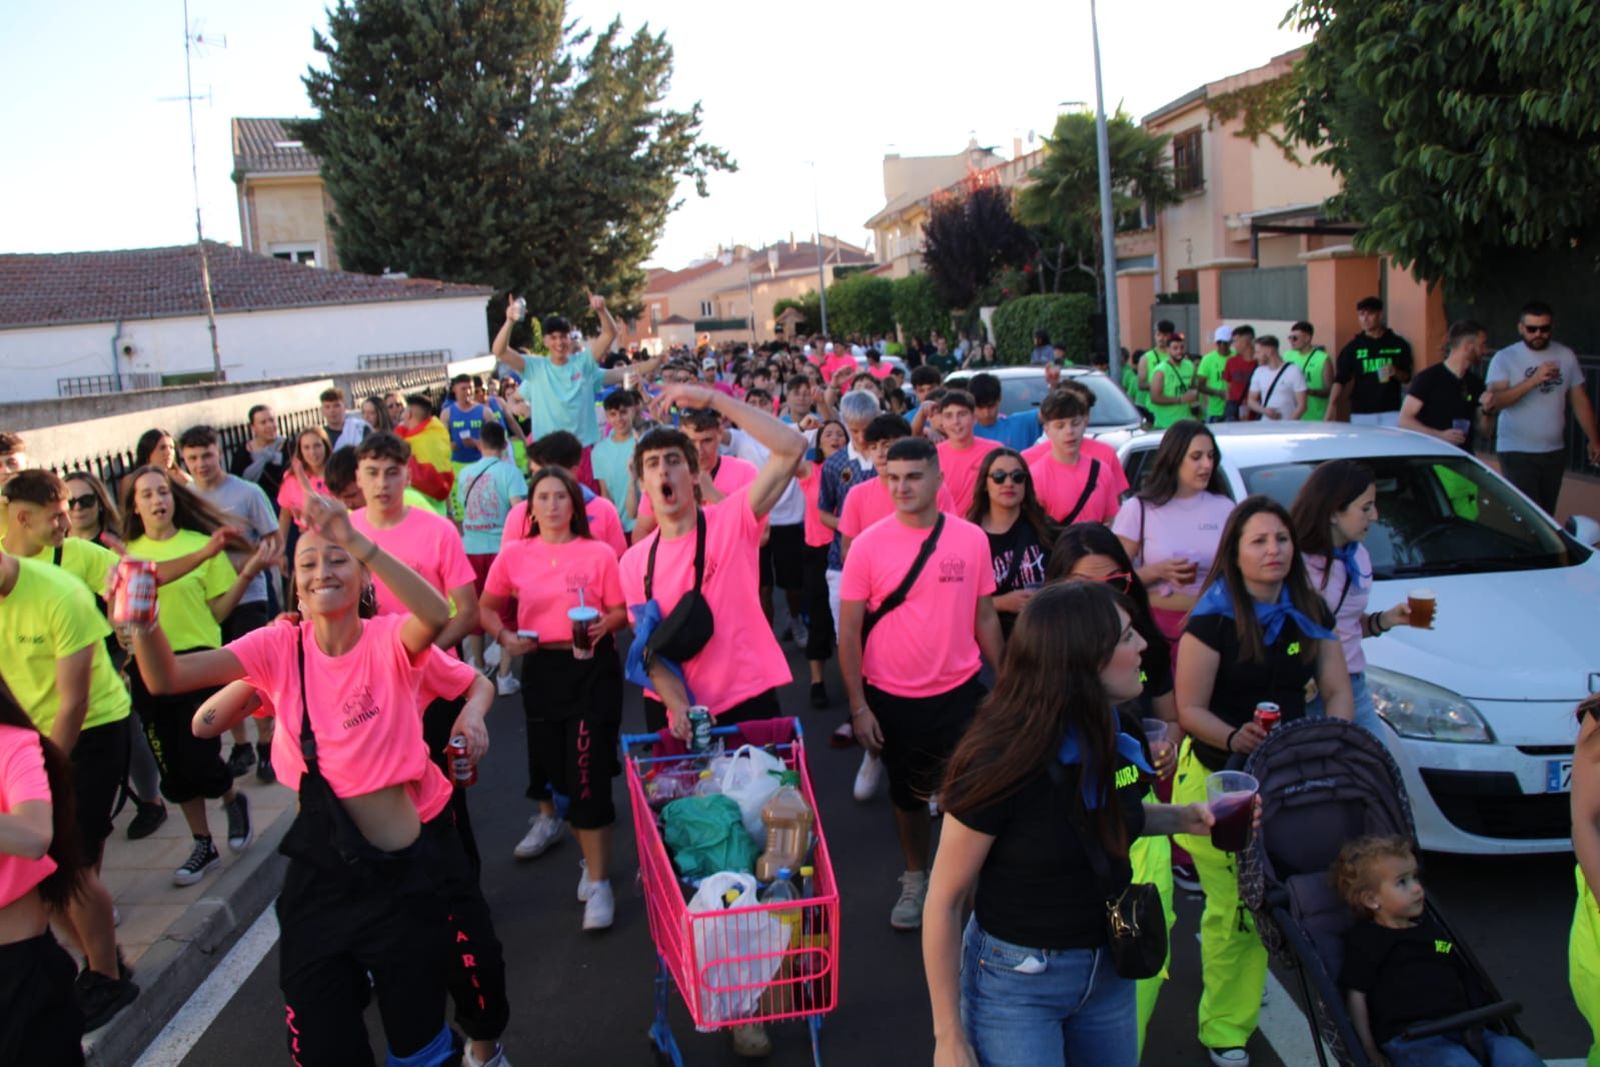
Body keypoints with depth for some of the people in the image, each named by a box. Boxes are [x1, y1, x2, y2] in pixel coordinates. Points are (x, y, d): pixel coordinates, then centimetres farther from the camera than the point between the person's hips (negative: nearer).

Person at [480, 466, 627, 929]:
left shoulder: (599, 553, -7)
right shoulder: (514, 554, 1)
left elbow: (620, 611, 0)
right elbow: (487, 608, 11)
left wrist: (604, 625, -21)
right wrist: (504, 636, -8)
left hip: (592, 668, -3)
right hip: (540, 666, 3)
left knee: (589, 772, -9)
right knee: (547, 755, 20)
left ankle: (597, 879, -1)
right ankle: (547, 818, 55)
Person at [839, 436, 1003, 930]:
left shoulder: (972, 539, -6)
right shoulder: (868, 545, -10)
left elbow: (985, 618, 4)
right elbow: (849, 632, -6)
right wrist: (858, 707, -9)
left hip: (960, 693, 1)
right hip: (892, 698, 0)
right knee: (908, 794, 18)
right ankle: (915, 879, 40)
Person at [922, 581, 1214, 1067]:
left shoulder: (1118, 737, -6)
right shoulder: (1002, 764, -26)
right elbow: (944, 902, -18)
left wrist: (1183, 817, -3)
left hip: (1109, 971, 6)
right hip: (1015, 981, -6)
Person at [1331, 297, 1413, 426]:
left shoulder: (1398, 344, 3)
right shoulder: (1353, 347, 1)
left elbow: (1407, 377, 9)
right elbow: (1340, 380, -6)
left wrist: (1395, 373, -14)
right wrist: (1332, 406, -21)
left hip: (1391, 412, 0)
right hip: (1360, 413, 0)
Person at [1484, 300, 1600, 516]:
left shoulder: (1566, 356, 7)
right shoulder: (1505, 358, -5)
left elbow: (1580, 401, 12)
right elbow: (1492, 402, -18)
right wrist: (1534, 380, -26)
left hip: (1555, 452, 4)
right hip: (1517, 452, -4)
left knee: (1547, 516, 10)